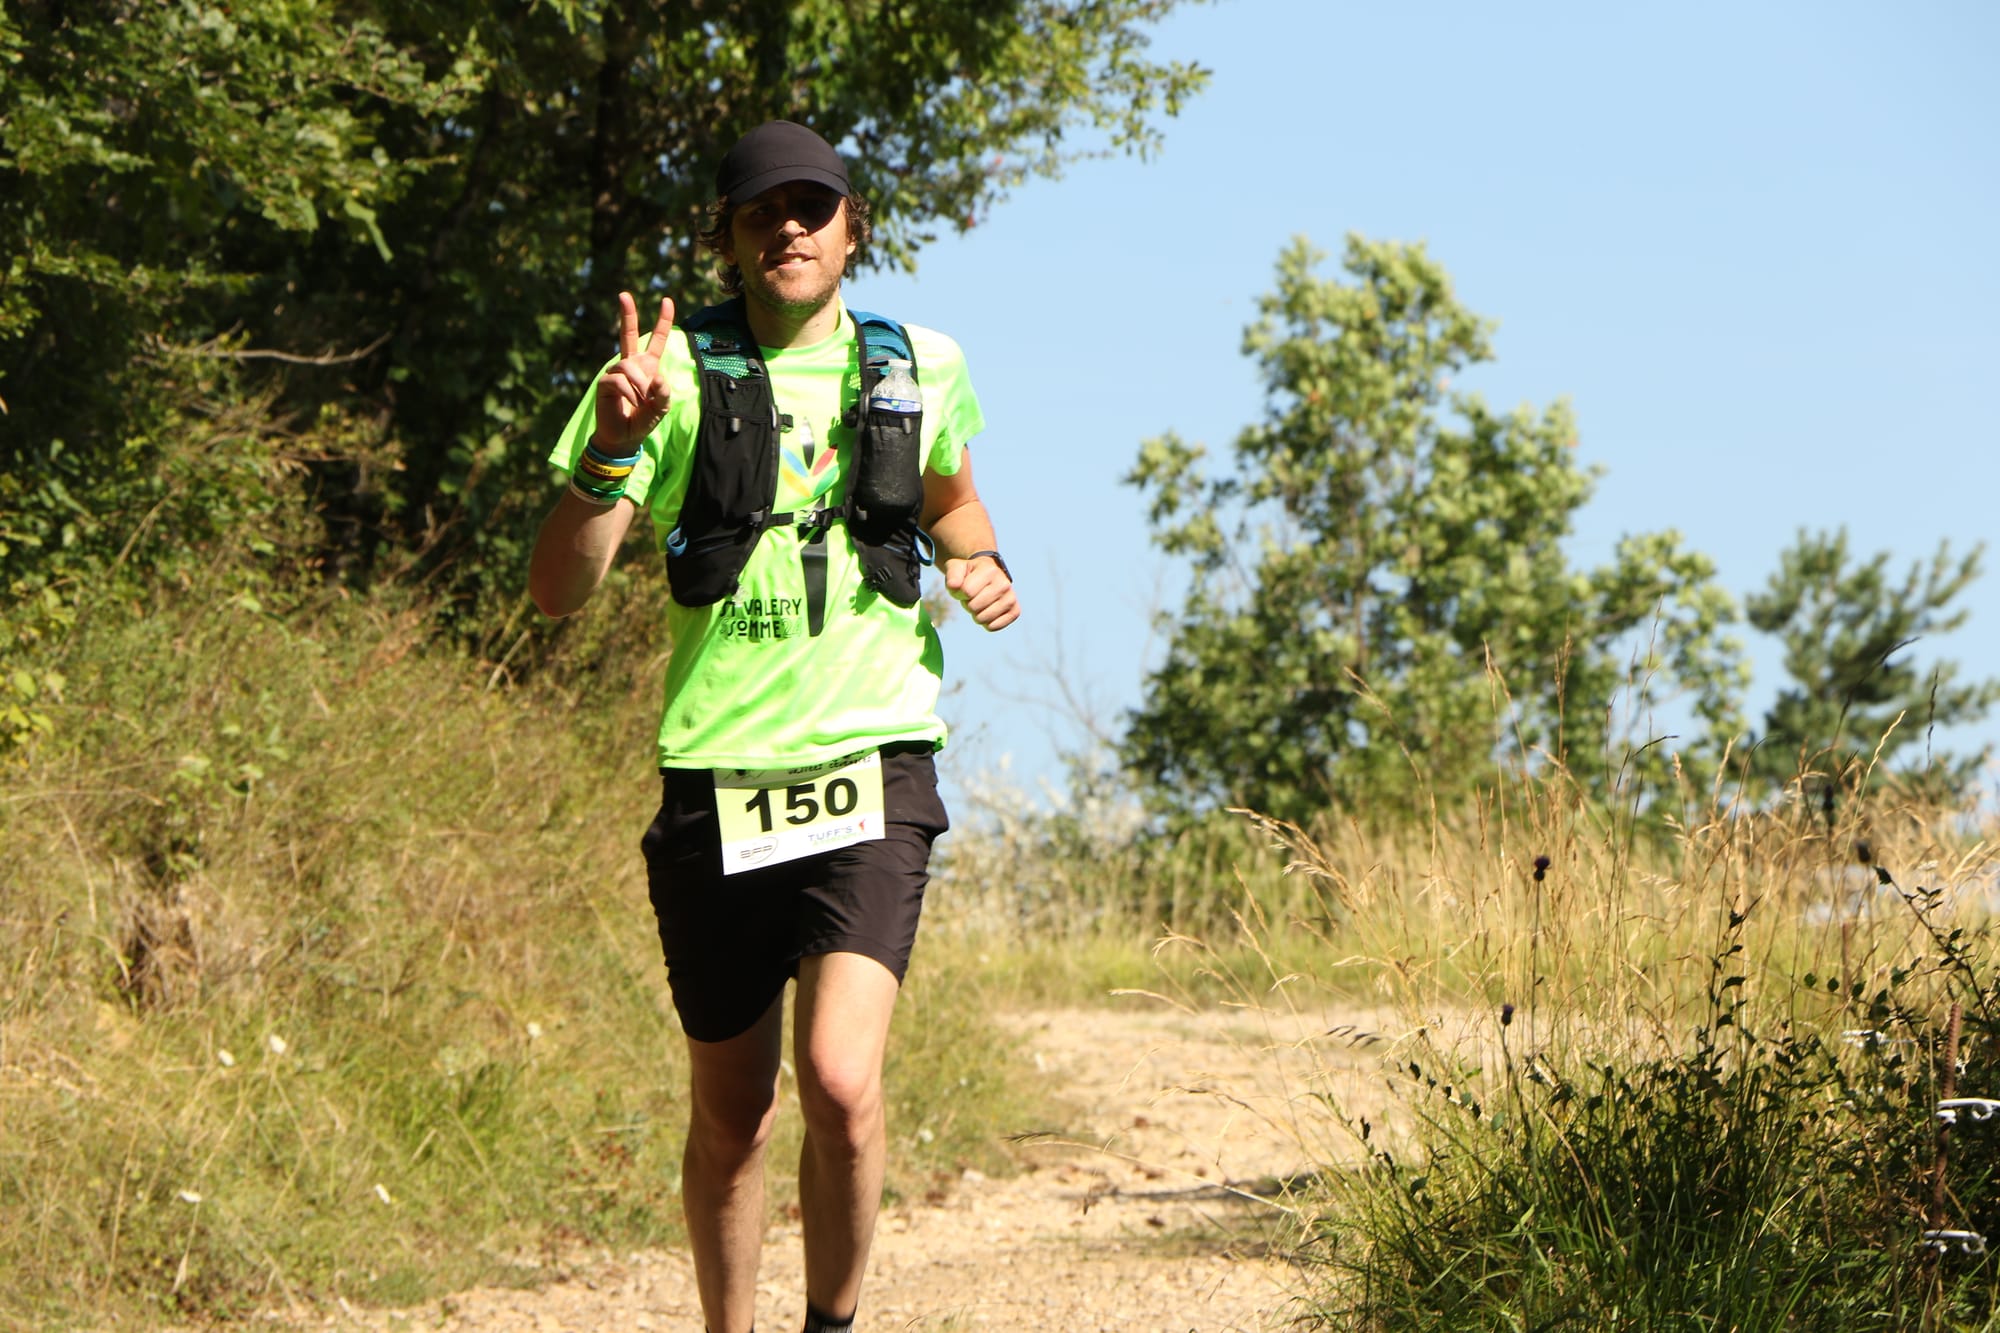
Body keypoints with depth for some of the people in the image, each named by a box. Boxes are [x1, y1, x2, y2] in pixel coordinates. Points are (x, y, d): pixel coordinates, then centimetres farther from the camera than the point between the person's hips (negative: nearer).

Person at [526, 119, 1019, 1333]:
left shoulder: (920, 368, 8)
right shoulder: (677, 373, 0)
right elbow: (560, 589, -6)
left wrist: (983, 565, 9)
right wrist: (612, 448, -21)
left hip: (871, 773, 0)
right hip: (719, 780, 0)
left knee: (843, 1082, -18)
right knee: (731, 1108, 10)